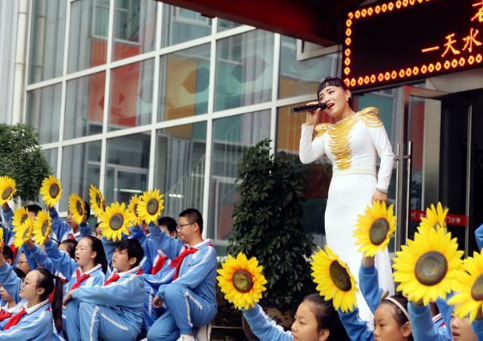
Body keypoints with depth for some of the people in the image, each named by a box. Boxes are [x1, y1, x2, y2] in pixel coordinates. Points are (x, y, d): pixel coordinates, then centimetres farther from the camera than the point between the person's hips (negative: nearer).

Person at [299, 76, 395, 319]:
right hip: (336, 199, 6)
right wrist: (309, 124, 5)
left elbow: (387, 154, -3)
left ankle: (370, 317, -17)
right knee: (341, 260, 5)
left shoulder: (366, 119, 3)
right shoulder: (327, 132, 17)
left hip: (363, 194, -6)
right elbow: (305, 157, 8)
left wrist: (382, 188, -13)